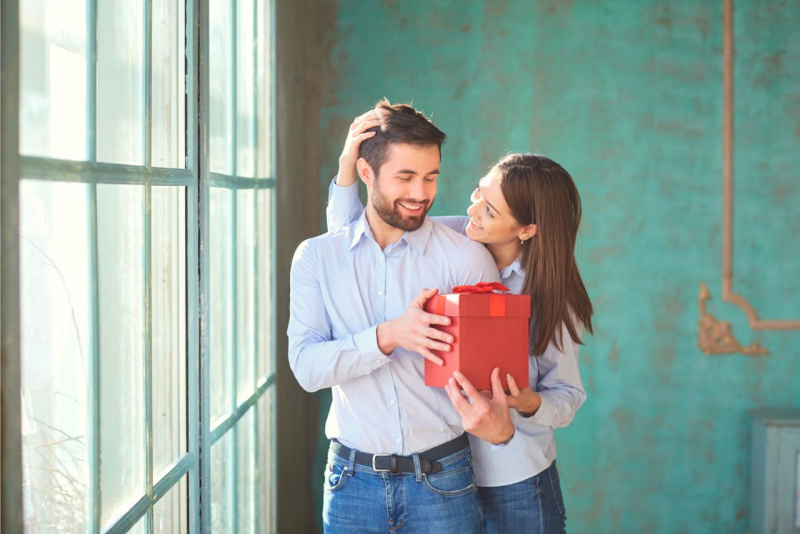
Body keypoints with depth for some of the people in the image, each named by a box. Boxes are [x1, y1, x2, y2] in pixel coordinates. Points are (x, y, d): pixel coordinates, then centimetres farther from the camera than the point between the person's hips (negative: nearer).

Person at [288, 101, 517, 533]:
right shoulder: (316, 257, 2)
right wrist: (389, 336, -25)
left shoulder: (466, 257, -3)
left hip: (442, 480, -1)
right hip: (353, 481, 1)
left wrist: (498, 423, -28)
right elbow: (306, 366, -8)